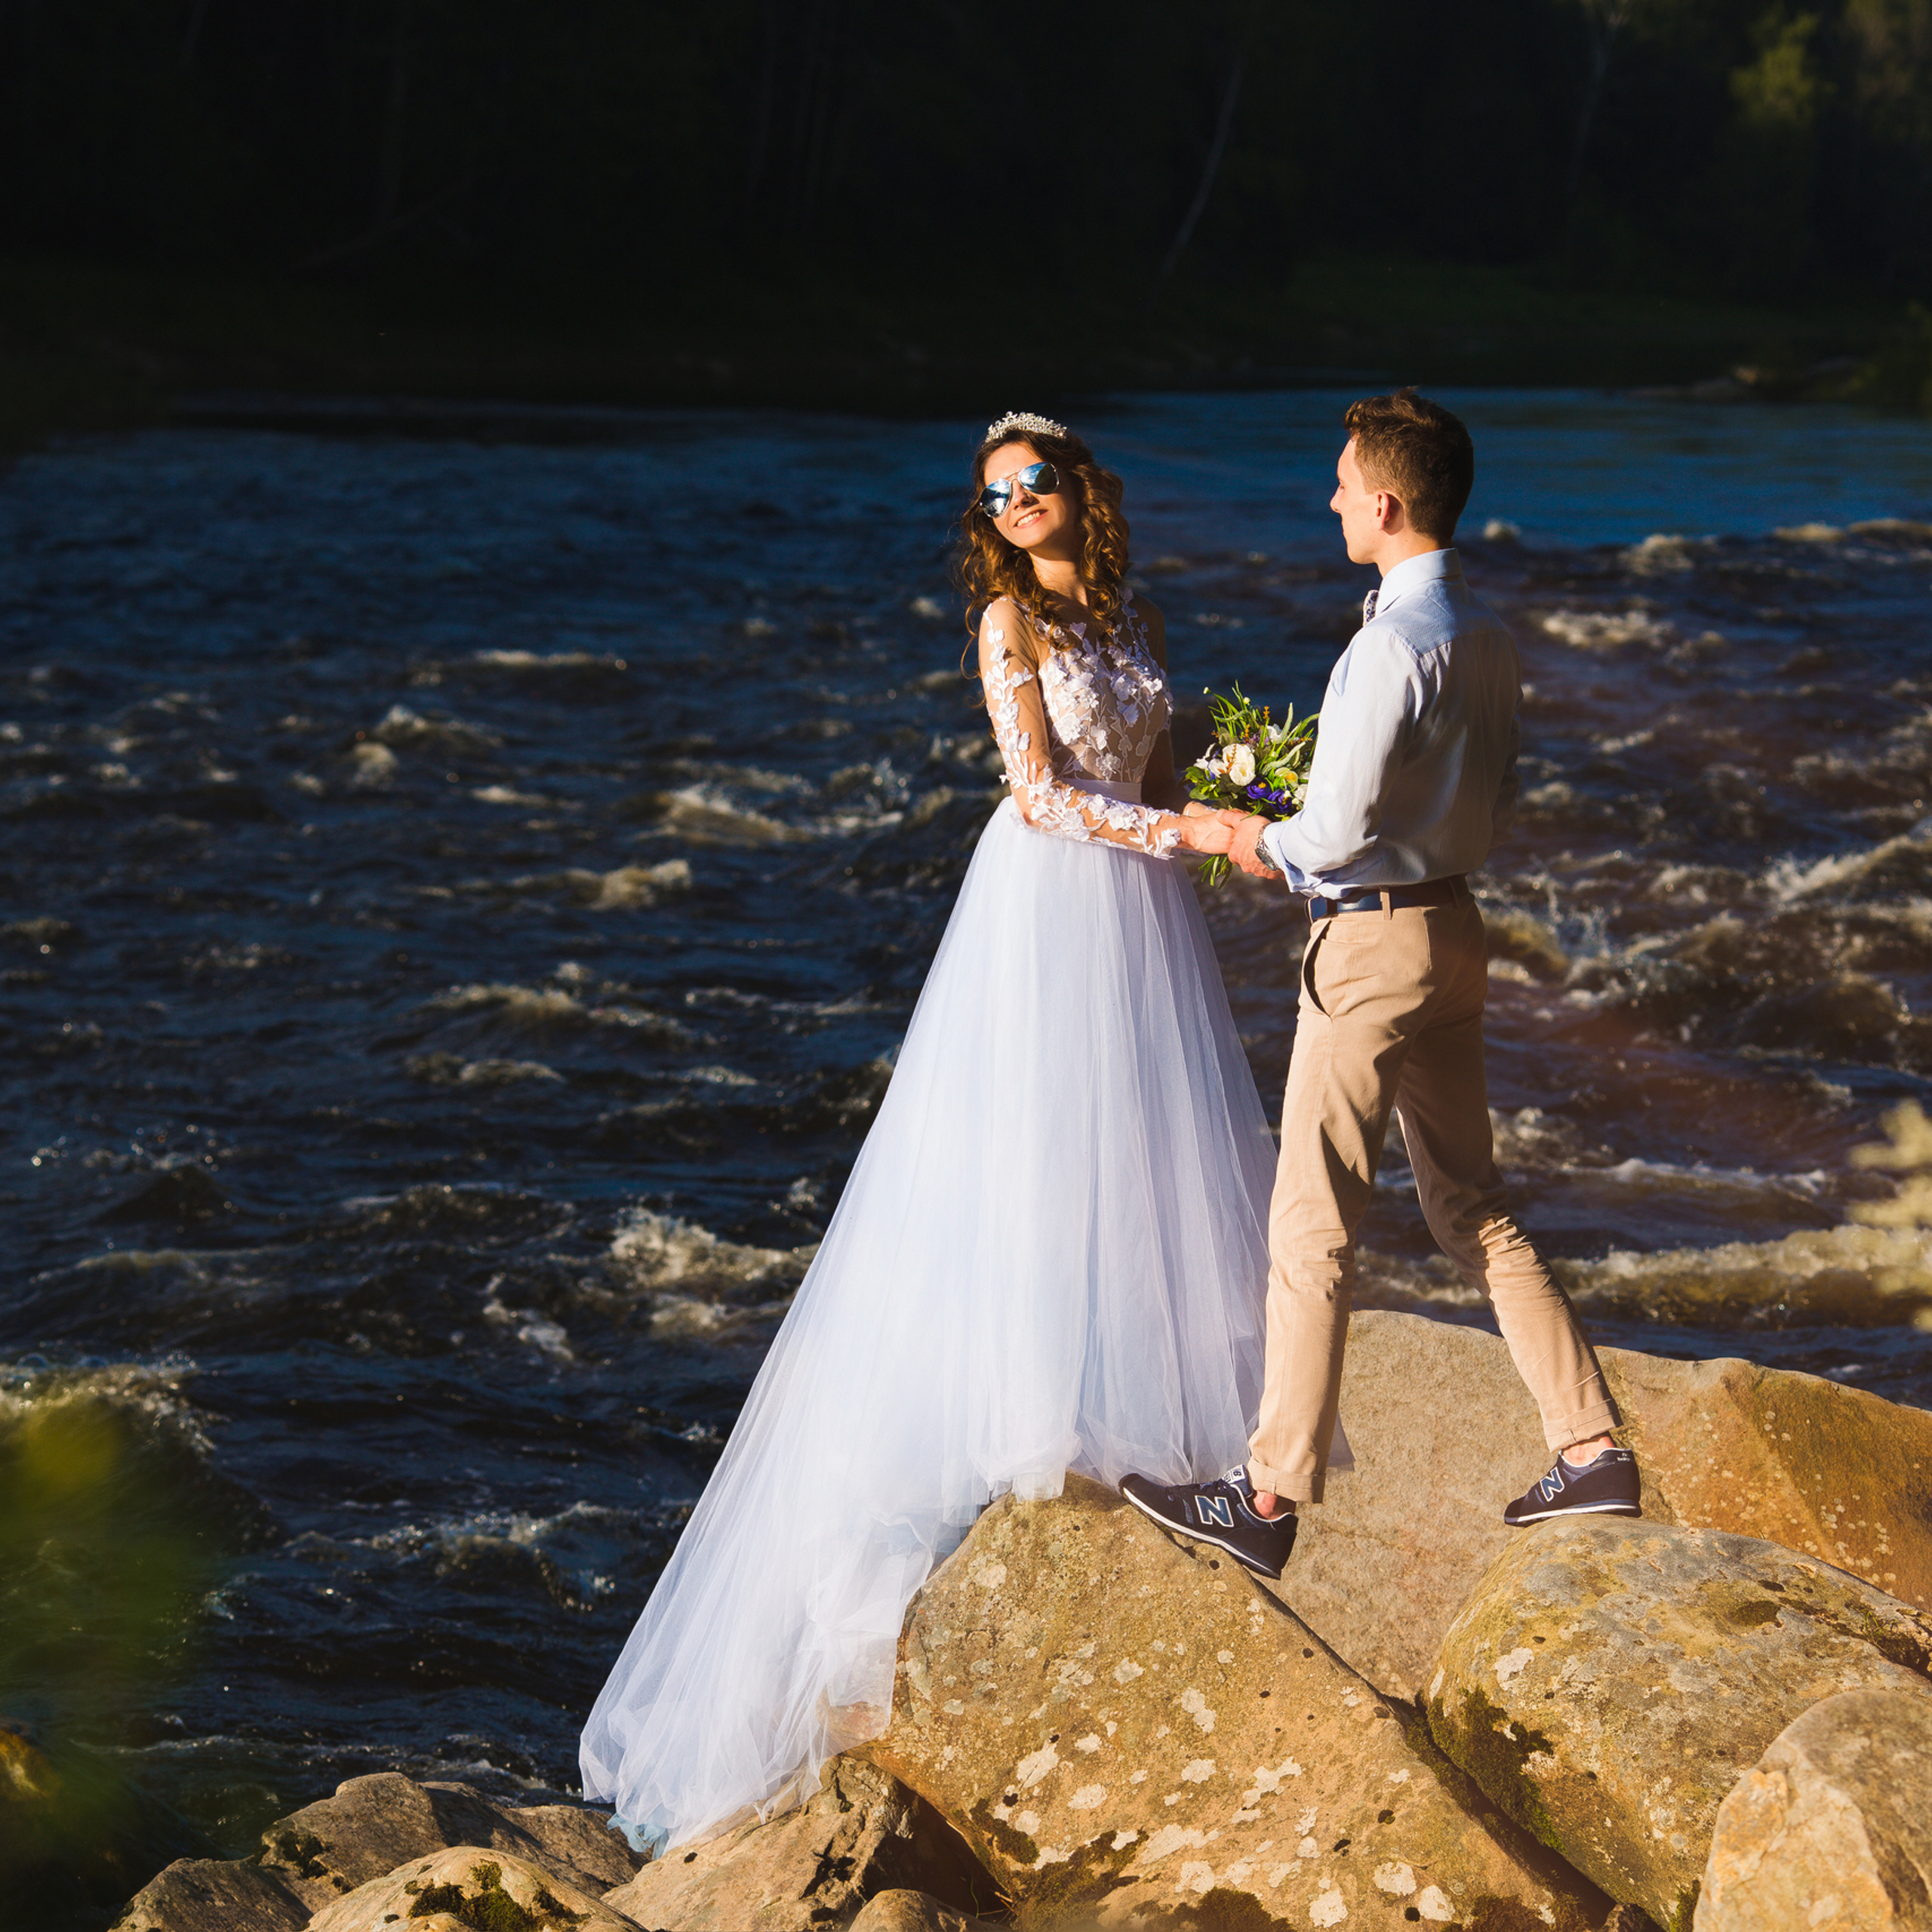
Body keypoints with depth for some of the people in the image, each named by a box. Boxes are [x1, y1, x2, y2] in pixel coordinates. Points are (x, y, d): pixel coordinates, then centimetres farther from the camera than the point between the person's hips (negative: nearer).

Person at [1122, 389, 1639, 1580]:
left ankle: (1272, 1499, 2)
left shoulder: (1394, 646, -20)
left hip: (1374, 941, -9)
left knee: (1314, 1226, -3)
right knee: (1473, 1206, 17)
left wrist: (1268, 840, -1)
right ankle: (1594, 1450, 15)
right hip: (1456, 925, 9)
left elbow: (1342, 829, -22)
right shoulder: (1489, 639, 8)